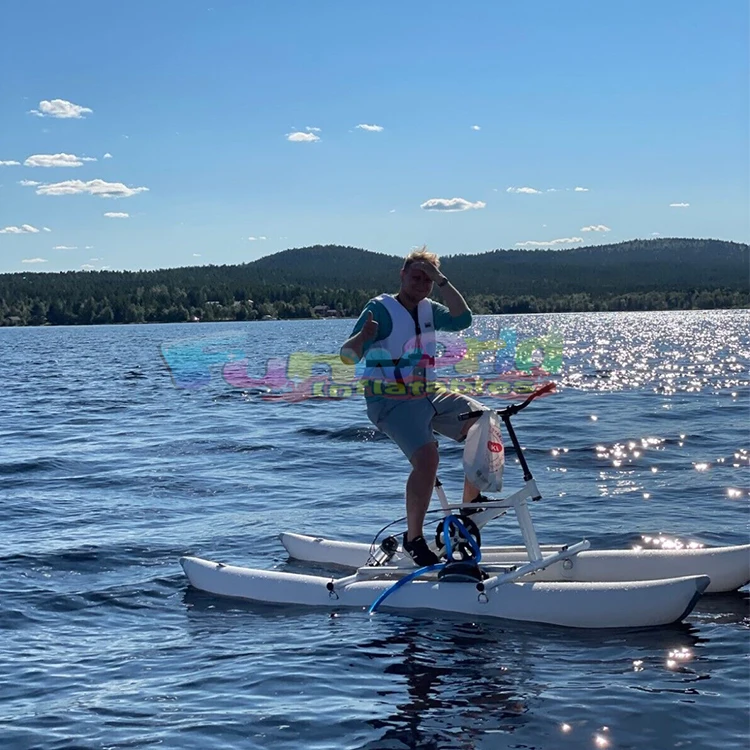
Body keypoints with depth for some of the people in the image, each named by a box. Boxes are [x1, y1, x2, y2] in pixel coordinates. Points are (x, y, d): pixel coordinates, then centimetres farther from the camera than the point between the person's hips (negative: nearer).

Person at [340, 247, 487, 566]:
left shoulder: (429, 310, 10)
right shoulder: (380, 309, -11)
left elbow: (462, 319, -7)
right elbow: (348, 355, -20)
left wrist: (441, 281, -12)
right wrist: (362, 337, -43)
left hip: (428, 395, 7)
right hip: (391, 402, -7)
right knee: (427, 456, -28)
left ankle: (471, 502, 11)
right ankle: (414, 538, -12)